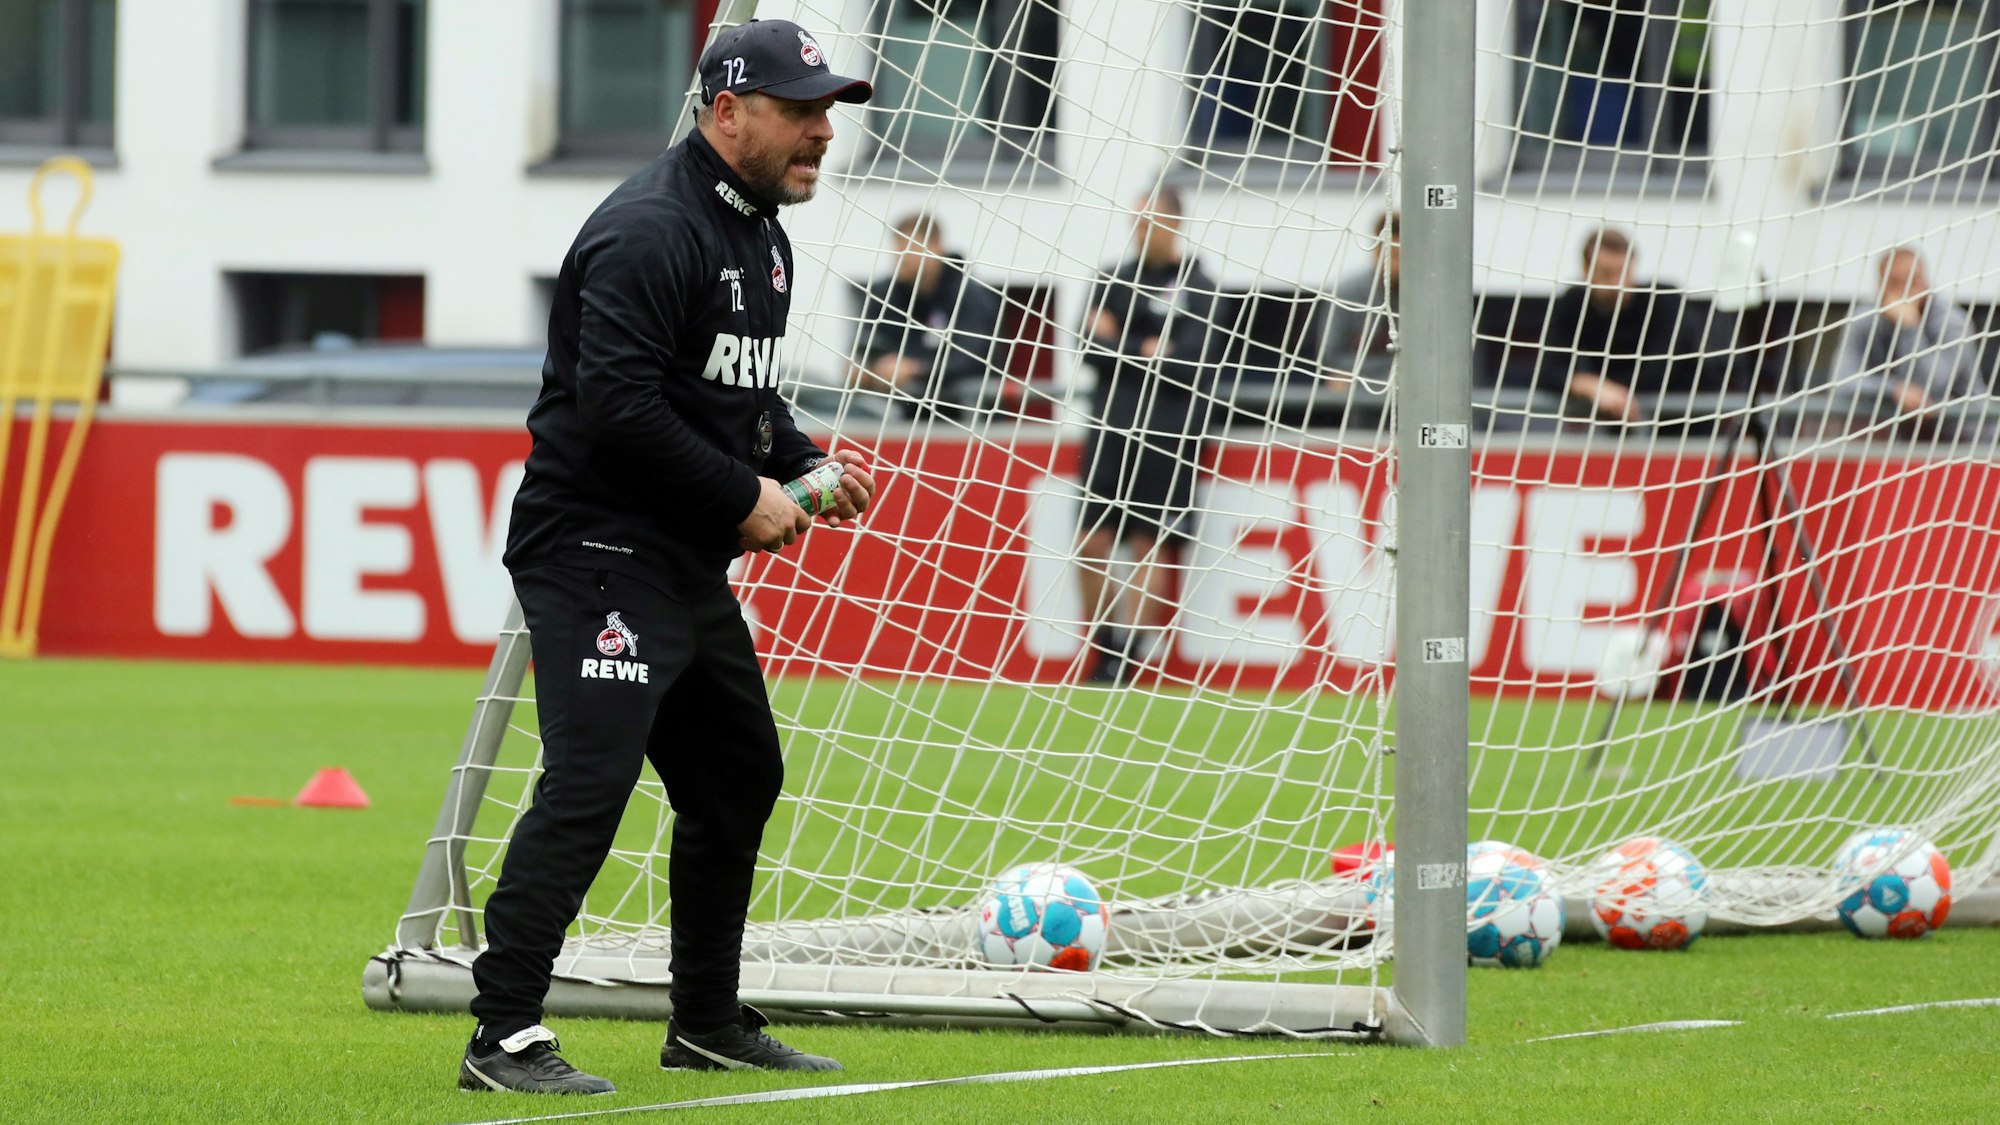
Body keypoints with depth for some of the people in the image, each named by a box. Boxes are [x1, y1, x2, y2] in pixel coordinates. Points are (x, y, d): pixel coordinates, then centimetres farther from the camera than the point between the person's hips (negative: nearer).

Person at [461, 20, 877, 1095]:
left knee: (741, 778, 17)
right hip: (595, 550, -10)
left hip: (693, 563, 11)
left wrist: (804, 463, 8)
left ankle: (707, 1021, 30)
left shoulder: (759, 233, 16)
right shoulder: (650, 230, -17)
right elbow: (620, 404, -25)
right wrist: (746, 494, -18)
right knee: (588, 779, -18)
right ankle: (504, 1036, -19)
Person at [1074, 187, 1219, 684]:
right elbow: (1093, 350, 5)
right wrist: (1148, 354, -8)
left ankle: (1126, 658, 0)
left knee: (1149, 547, -3)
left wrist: (1121, 348, -4)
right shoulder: (1114, 280, 13)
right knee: (1093, 542, -1)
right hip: (1111, 428, 4)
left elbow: (1184, 364, -9)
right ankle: (1103, 651, 9)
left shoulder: (1196, 289, 0)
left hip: (1166, 435, -4)